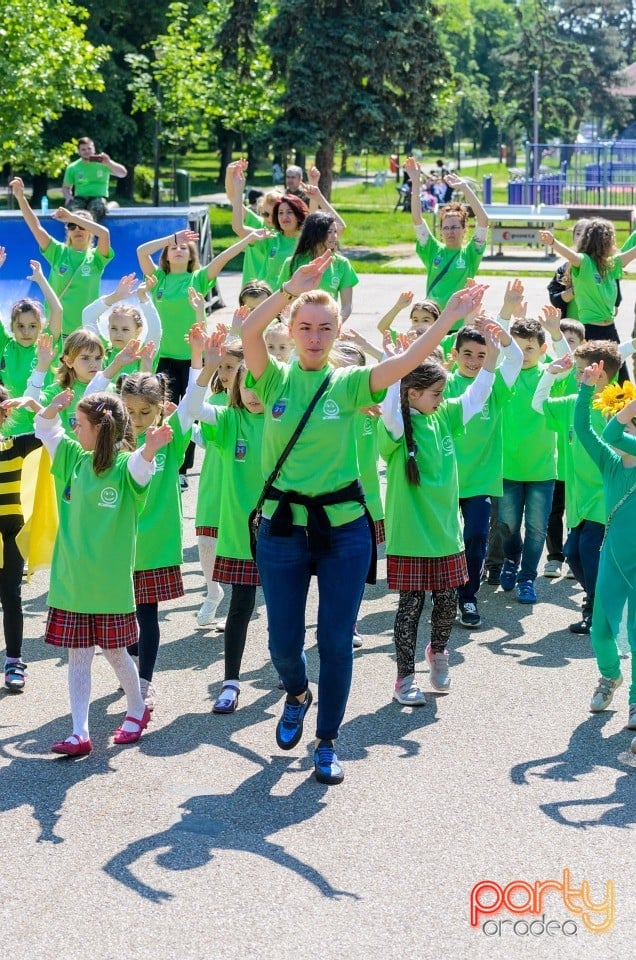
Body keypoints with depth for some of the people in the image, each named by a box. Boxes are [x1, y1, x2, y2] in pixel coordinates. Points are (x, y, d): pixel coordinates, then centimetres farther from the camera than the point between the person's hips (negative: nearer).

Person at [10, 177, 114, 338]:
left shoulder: (96, 257, -2)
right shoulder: (58, 252, 4)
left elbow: (104, 233, -22)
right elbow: (36, 228, -6)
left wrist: (72, 216, -21)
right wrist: (21, 198, -18)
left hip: (86, 329, -1)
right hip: (56, 328, 1)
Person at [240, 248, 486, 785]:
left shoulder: (348, 383, 0)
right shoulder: (276, 380, -1)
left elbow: (407, 361, -14)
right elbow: (248, 332, -19)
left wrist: (450, 319, -24)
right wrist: (292, 289, -29)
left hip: (343, 526, 0)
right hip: (283, 525, 0)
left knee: (336, 640, 3)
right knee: (284, 641, 6)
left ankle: (327, 741, 20)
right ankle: (298, 694, 42)